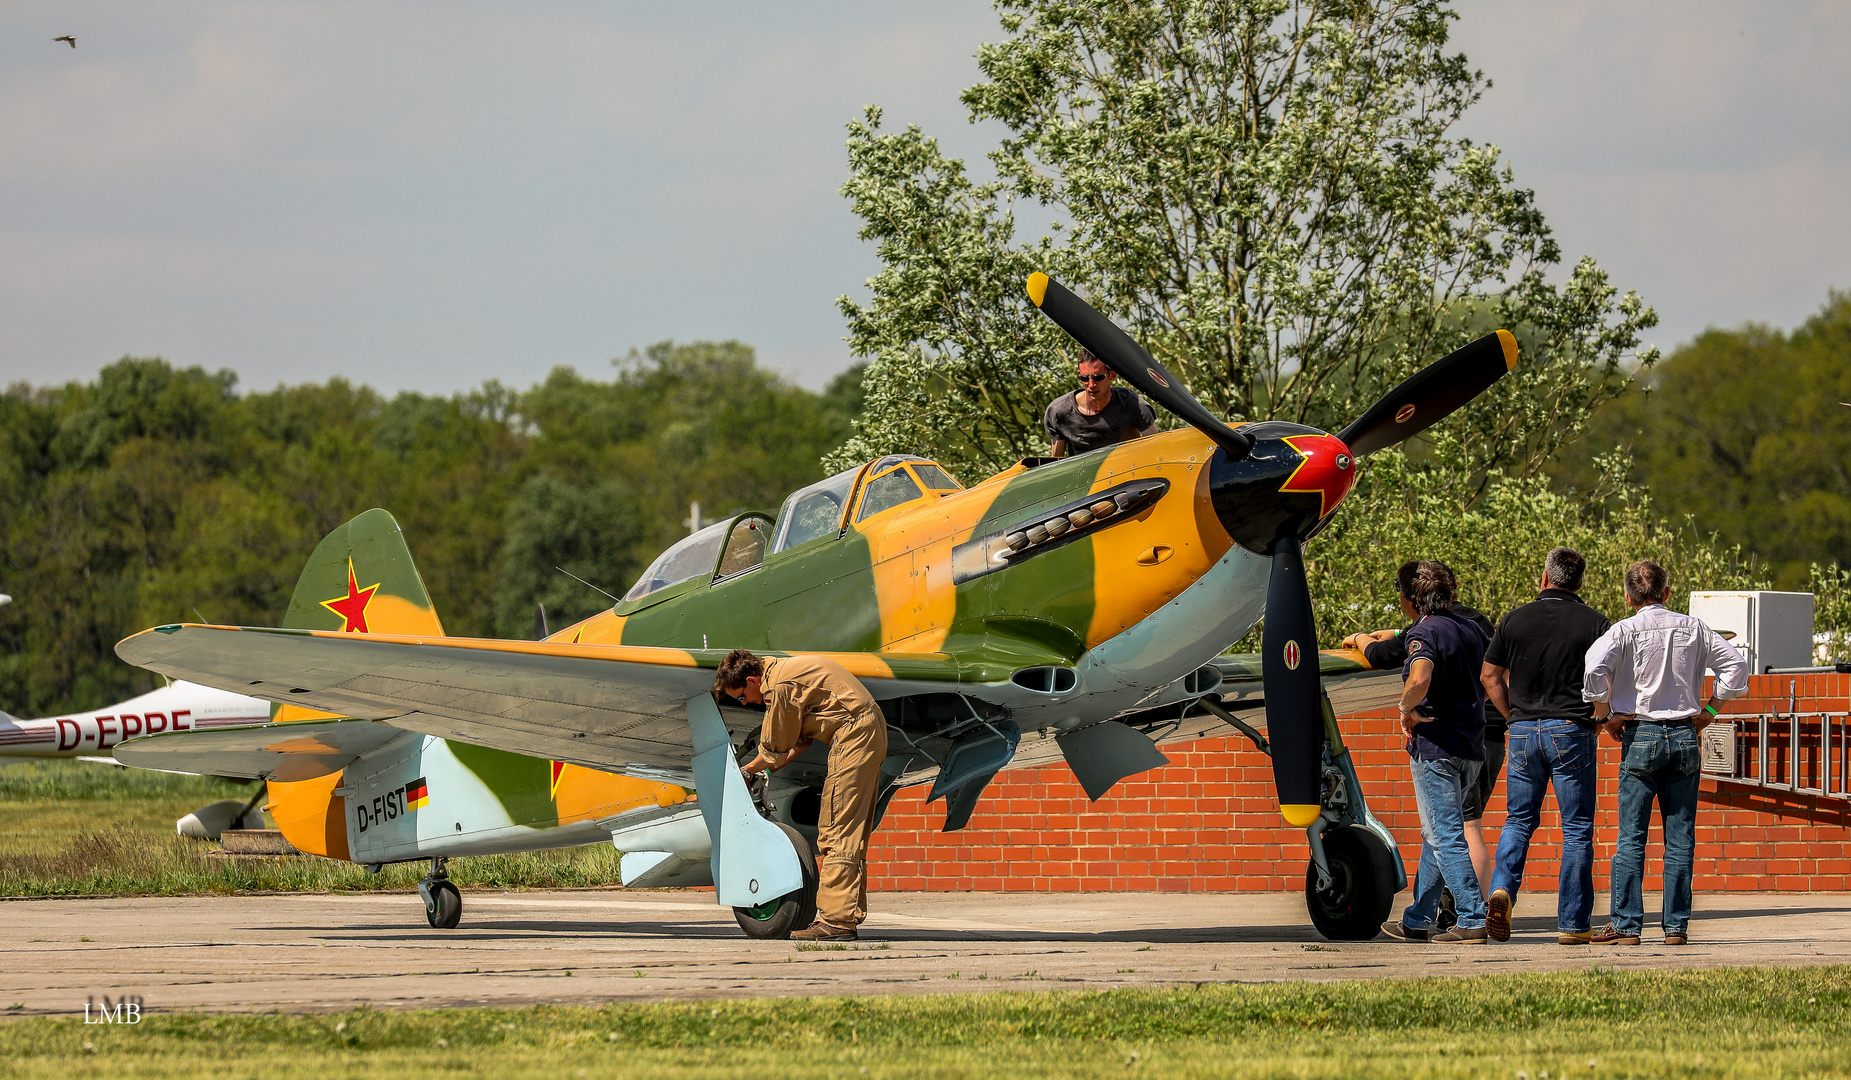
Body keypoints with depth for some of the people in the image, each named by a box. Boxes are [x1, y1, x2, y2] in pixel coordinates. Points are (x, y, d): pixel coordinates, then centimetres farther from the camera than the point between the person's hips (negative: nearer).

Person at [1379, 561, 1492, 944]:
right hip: (1471, 749, 8)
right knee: (1436, 835, 16)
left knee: (1446, 837, -5)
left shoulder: (1424, 634, -12)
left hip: (1435, 748, -8)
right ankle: (1417, 921, 22)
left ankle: (1473, 920, -10)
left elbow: (1420, 679, -31)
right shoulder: (1471, 630, 12)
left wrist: (1407, 710, -14)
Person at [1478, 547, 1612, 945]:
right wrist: (1599, 718, 11)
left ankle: (1502, 888, -11)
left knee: (1518, 819, 14)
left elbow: (1490, 675, 9)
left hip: (1524, 730, 2)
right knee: (1577, 829, 3)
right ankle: (1572, 923, 1)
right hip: (1571, 732, -2)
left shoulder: (1515, 620, 5)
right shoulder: (1595, 623, -2)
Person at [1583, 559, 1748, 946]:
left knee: (1631, 838, 0)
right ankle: (1676, 925, 5)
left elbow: (1594, 667, -19)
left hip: (1640, 737, -3)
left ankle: (1626, 925, -2)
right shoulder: (1693, 628, 5)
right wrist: (1710, 710, 10)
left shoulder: (1625, 630, -5)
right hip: (1684, 735, 3)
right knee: (1679, 838, 5)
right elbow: (1735, 664, 3)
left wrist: (1606, 714, -6)